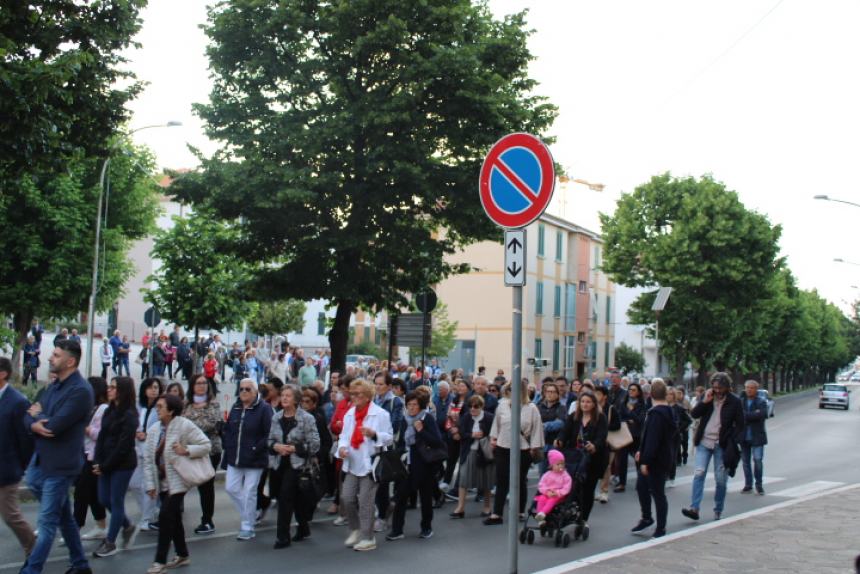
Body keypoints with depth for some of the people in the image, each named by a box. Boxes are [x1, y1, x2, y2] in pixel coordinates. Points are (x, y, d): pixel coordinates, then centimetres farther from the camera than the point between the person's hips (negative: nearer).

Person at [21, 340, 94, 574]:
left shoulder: (81, 390, -18)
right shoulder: (54, 386, 10)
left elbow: (54, 426, -25)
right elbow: (29, 415, 7)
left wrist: (37, 416, -5)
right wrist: (34, 423, -17)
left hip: (60, 465, -9)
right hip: (41, 460, 9)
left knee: (47, 523, -1)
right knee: (64, 517, 17)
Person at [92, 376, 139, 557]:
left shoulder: (129, 415, -13)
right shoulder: (109, 411, 9)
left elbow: (124, 445, -16)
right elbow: (101, 437, 7)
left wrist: (105, 466, -14)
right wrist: (97, 462, -4)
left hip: (122, 465, -7)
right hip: (106, 464, 7)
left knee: (116, 501, 2)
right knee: (104, 500, 11)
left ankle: (110, 542, 13)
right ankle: (127, 526, 32)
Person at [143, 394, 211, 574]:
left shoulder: (185, 426, -12)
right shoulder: (154, 430, 5)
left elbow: (206, 445, -11)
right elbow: (148, 459, 7)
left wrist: (186, 450, -25)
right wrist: (150, 484, 2)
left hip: (177, 481, -6)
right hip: (162, 482, 6)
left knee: (165, 516, -12)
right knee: (173, 518, 13)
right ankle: (182, 555, 26)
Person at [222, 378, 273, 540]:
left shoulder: (264, 408, -10)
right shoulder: (235, 407, 10)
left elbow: (269, 434, -13)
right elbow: (228, 430, 16)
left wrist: (256, 449, -17)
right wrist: (228, 447, 6)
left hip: (254, 460, -6)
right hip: (235, 458, 6)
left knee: (249, 493, -1)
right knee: (231, 488, 8)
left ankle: (247, 527, 10)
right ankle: (249, 515, 28)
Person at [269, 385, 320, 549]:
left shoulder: (307, 418, -9)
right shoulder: (276, 417, 7)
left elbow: (314, 444, -11)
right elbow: (270, 440, 13)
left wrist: (294, 448, -16)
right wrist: (276, 446, -8)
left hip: (297, 463, -5)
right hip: (280, 463, 5)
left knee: (285, 497, -13)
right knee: (296, 497, 15)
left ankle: (283, 536, -5)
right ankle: (303, 528, 33)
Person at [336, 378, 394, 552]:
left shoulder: (380, 414, -7)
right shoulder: (349, 413, 11)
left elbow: (389, 438, -6)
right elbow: (344, 435, 14)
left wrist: (374, 434, -24)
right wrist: (342, 447, -7)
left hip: (370, 463, -6)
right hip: (352, 464, 6)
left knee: (365, 501, -5)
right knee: (347, 498, 2)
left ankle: (368, 538, 6)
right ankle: (355, 529, 25)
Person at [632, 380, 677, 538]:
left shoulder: (656, 413, -22)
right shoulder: (668, 411, 10)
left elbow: (652, 439, -26)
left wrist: (646, 461, -24)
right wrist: (642, 452, 20)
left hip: (656, 461, -10)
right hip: (664, 458, 10)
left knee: (657, 492, 0)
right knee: (641, 487, 19)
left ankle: (661, 528, 9)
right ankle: (646, 518, 30)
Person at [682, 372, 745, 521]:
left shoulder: (734, 402, -2)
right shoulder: (708, 397, 6)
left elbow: (739, 425, 0)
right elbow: (694, 414, 2)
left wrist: (733, 443, -10)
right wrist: (704, 401, -11)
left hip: (722, 445, -2)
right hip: (704, 442, 2)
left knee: (721, 479, 4)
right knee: (699, 473, -9)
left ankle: (718, 511, 17)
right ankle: (694, 508, -13)